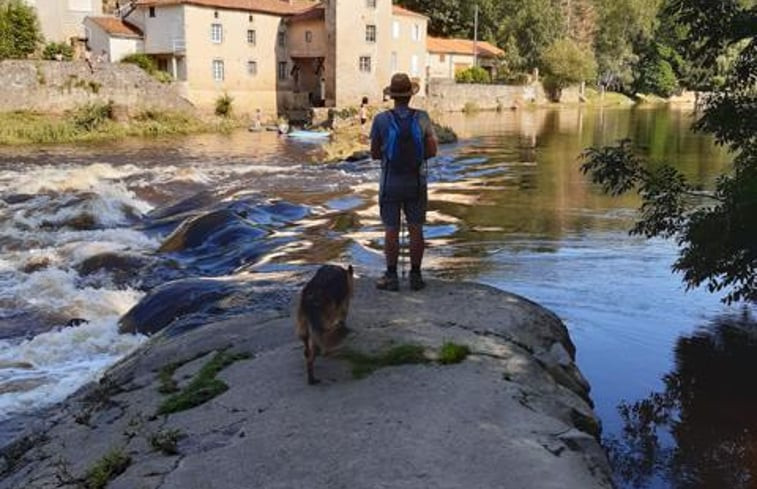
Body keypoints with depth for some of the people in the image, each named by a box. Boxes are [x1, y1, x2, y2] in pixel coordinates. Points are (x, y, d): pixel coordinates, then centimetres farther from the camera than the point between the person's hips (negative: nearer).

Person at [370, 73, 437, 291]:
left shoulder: (381, 120, -7)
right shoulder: (422, 118, -4)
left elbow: (374, 154, 0)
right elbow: (432, 151, -2)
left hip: (391, 183, -1)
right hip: (416, 183, 1)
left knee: (392, 230, 5)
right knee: (415, 230, 8)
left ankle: (391, 277, 9)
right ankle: (415, 276, 13)